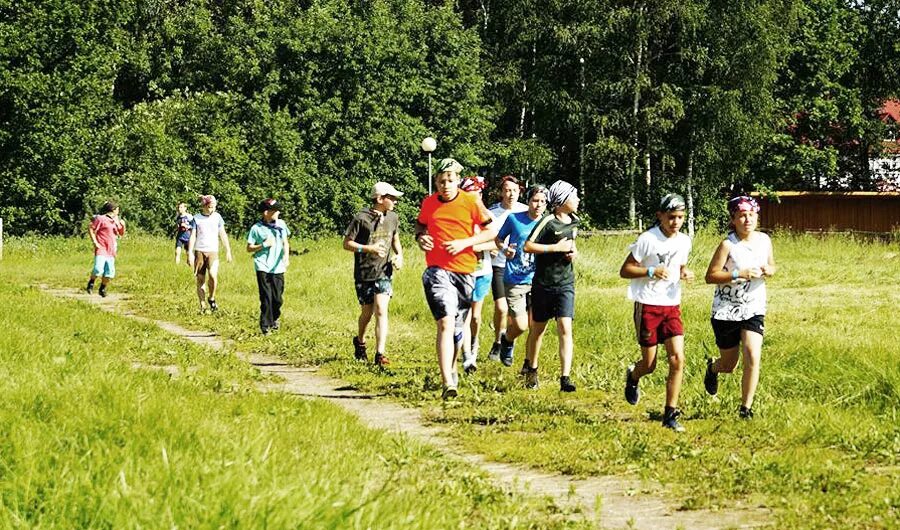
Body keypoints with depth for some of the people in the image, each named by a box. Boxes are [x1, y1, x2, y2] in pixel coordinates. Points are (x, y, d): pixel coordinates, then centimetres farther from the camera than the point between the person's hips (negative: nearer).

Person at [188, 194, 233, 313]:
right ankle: (202, 306, 10)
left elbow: (223, 235, 13)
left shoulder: (217, 217, 7)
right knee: (200, 280, 2)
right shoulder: (197, 218, 2)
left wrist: (228, 251, 13)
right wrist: (190, 253, -4)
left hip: (213, 251, 0)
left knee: (213, 275, -23)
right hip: (199, 251, 0)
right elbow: (192, 236, 2)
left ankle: (211, 298, 0)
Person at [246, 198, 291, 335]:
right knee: (266, 298, -8)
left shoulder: (281, 224, 8)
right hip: (263, 268, -3)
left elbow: (285, 242, 13)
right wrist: (264, 245, -12)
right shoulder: (256, 228, -3)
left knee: (278, 298, 4)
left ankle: (275, 319, 30)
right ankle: (265, 326, 0)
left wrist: (286, 256, -4)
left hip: (278, 267, 3)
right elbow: (249, 248, 1)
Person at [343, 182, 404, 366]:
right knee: (367, 312, 11)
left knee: (381, 311, -12)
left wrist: (399, 255, 2)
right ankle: (360, 341, 40)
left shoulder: (393, 218, 4)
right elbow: (347, 243, -9)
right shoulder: (361, 219, -12)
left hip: (383, 272, 2)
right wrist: (369, 248, -21)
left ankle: (380, 354, -14)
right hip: (364, 273, -2)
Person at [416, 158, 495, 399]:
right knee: (445, 323, -18)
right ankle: (448, 383, -26)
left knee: (457, 326, 15)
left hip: (465, 271, 1)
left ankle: (452, 368, 42)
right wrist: (420, 237, 0)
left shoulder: (472, 202, -2)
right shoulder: (428, 203, 4)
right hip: (437, 270, -1)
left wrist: (465, 243, -11)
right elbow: (420, 224, 24)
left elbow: (491, 231, 2)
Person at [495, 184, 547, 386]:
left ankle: (530, 367, 15)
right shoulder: (514, 219, -3)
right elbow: (499, 239, 10)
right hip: (514, 280, -2)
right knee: (520, 325, -8)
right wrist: (504, 249, -12)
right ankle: (507, 340, 29)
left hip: (537, 281, 2)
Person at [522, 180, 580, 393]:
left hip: (565, 284, 3)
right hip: (543, 284, -3)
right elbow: (528, 246, -18)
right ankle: (532, 369, 33)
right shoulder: (548, 222, -13)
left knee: (565, 329, -11)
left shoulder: (574, 221, 6)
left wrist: (573, 251, 4)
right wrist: (556, 247, -20)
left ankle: (565, 378, -15)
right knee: (538, 328, 12)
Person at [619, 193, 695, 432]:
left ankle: (670, 415, -3)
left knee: (677, 359, -10)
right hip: (647, 305, -4)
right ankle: (633, 377, 42)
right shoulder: (647, 240, -12)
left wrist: (685, 273, -1)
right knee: (649, 364, 4)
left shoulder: (684, 242, 4)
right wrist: (651, 271, -23)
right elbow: (624, 270, -8)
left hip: (672, 306, 4)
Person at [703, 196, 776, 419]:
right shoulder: (728, 245, -15)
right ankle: (712, 368, 49)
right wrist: (738, 274, -27)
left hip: (754, 310, 3)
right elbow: (710, 276, -15)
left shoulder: (764, 240, 0)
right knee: (729, 364, 11)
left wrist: (768, 271, -8)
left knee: (752, 357, -15)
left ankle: (746, 407, -3)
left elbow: (771, 266, 16)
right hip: (726, 311, -3)